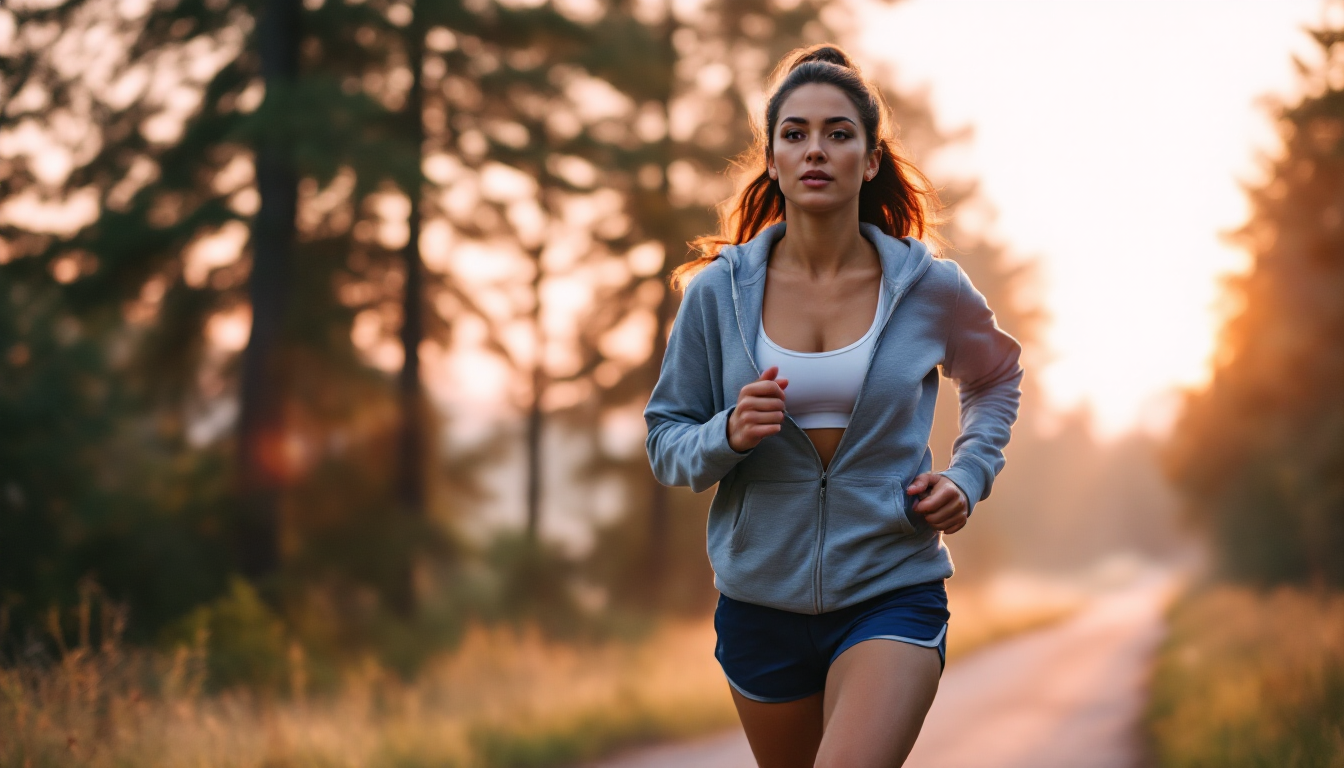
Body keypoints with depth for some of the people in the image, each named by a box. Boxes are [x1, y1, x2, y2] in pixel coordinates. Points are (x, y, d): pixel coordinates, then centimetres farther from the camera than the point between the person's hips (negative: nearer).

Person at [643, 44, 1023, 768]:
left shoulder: (931, 288, -4)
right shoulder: (719, 291, -4)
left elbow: (996, 379, 18)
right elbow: (666, 445, 1)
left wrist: (967, 477, 2)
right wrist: (728, 436, -20)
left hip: (892, 595, -2)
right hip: (760, 602, 2)